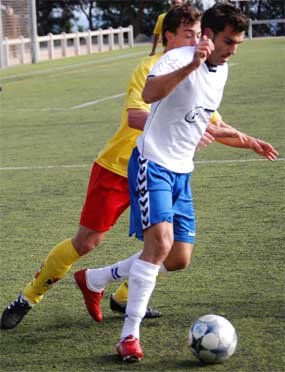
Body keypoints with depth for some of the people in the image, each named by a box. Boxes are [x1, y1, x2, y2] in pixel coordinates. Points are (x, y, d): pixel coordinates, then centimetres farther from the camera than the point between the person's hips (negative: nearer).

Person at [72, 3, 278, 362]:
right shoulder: (177, 59, -17)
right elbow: (149, 94, -39)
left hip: (181, 172, 9)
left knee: (179, 259, 8)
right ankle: (130, 335, -17)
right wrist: (191, 65, -47)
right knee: (160, 242, -24)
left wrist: (246, 141, 32)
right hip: (152, 164, -9)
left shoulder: (221, 71, 11)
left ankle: (93, 279, 27)